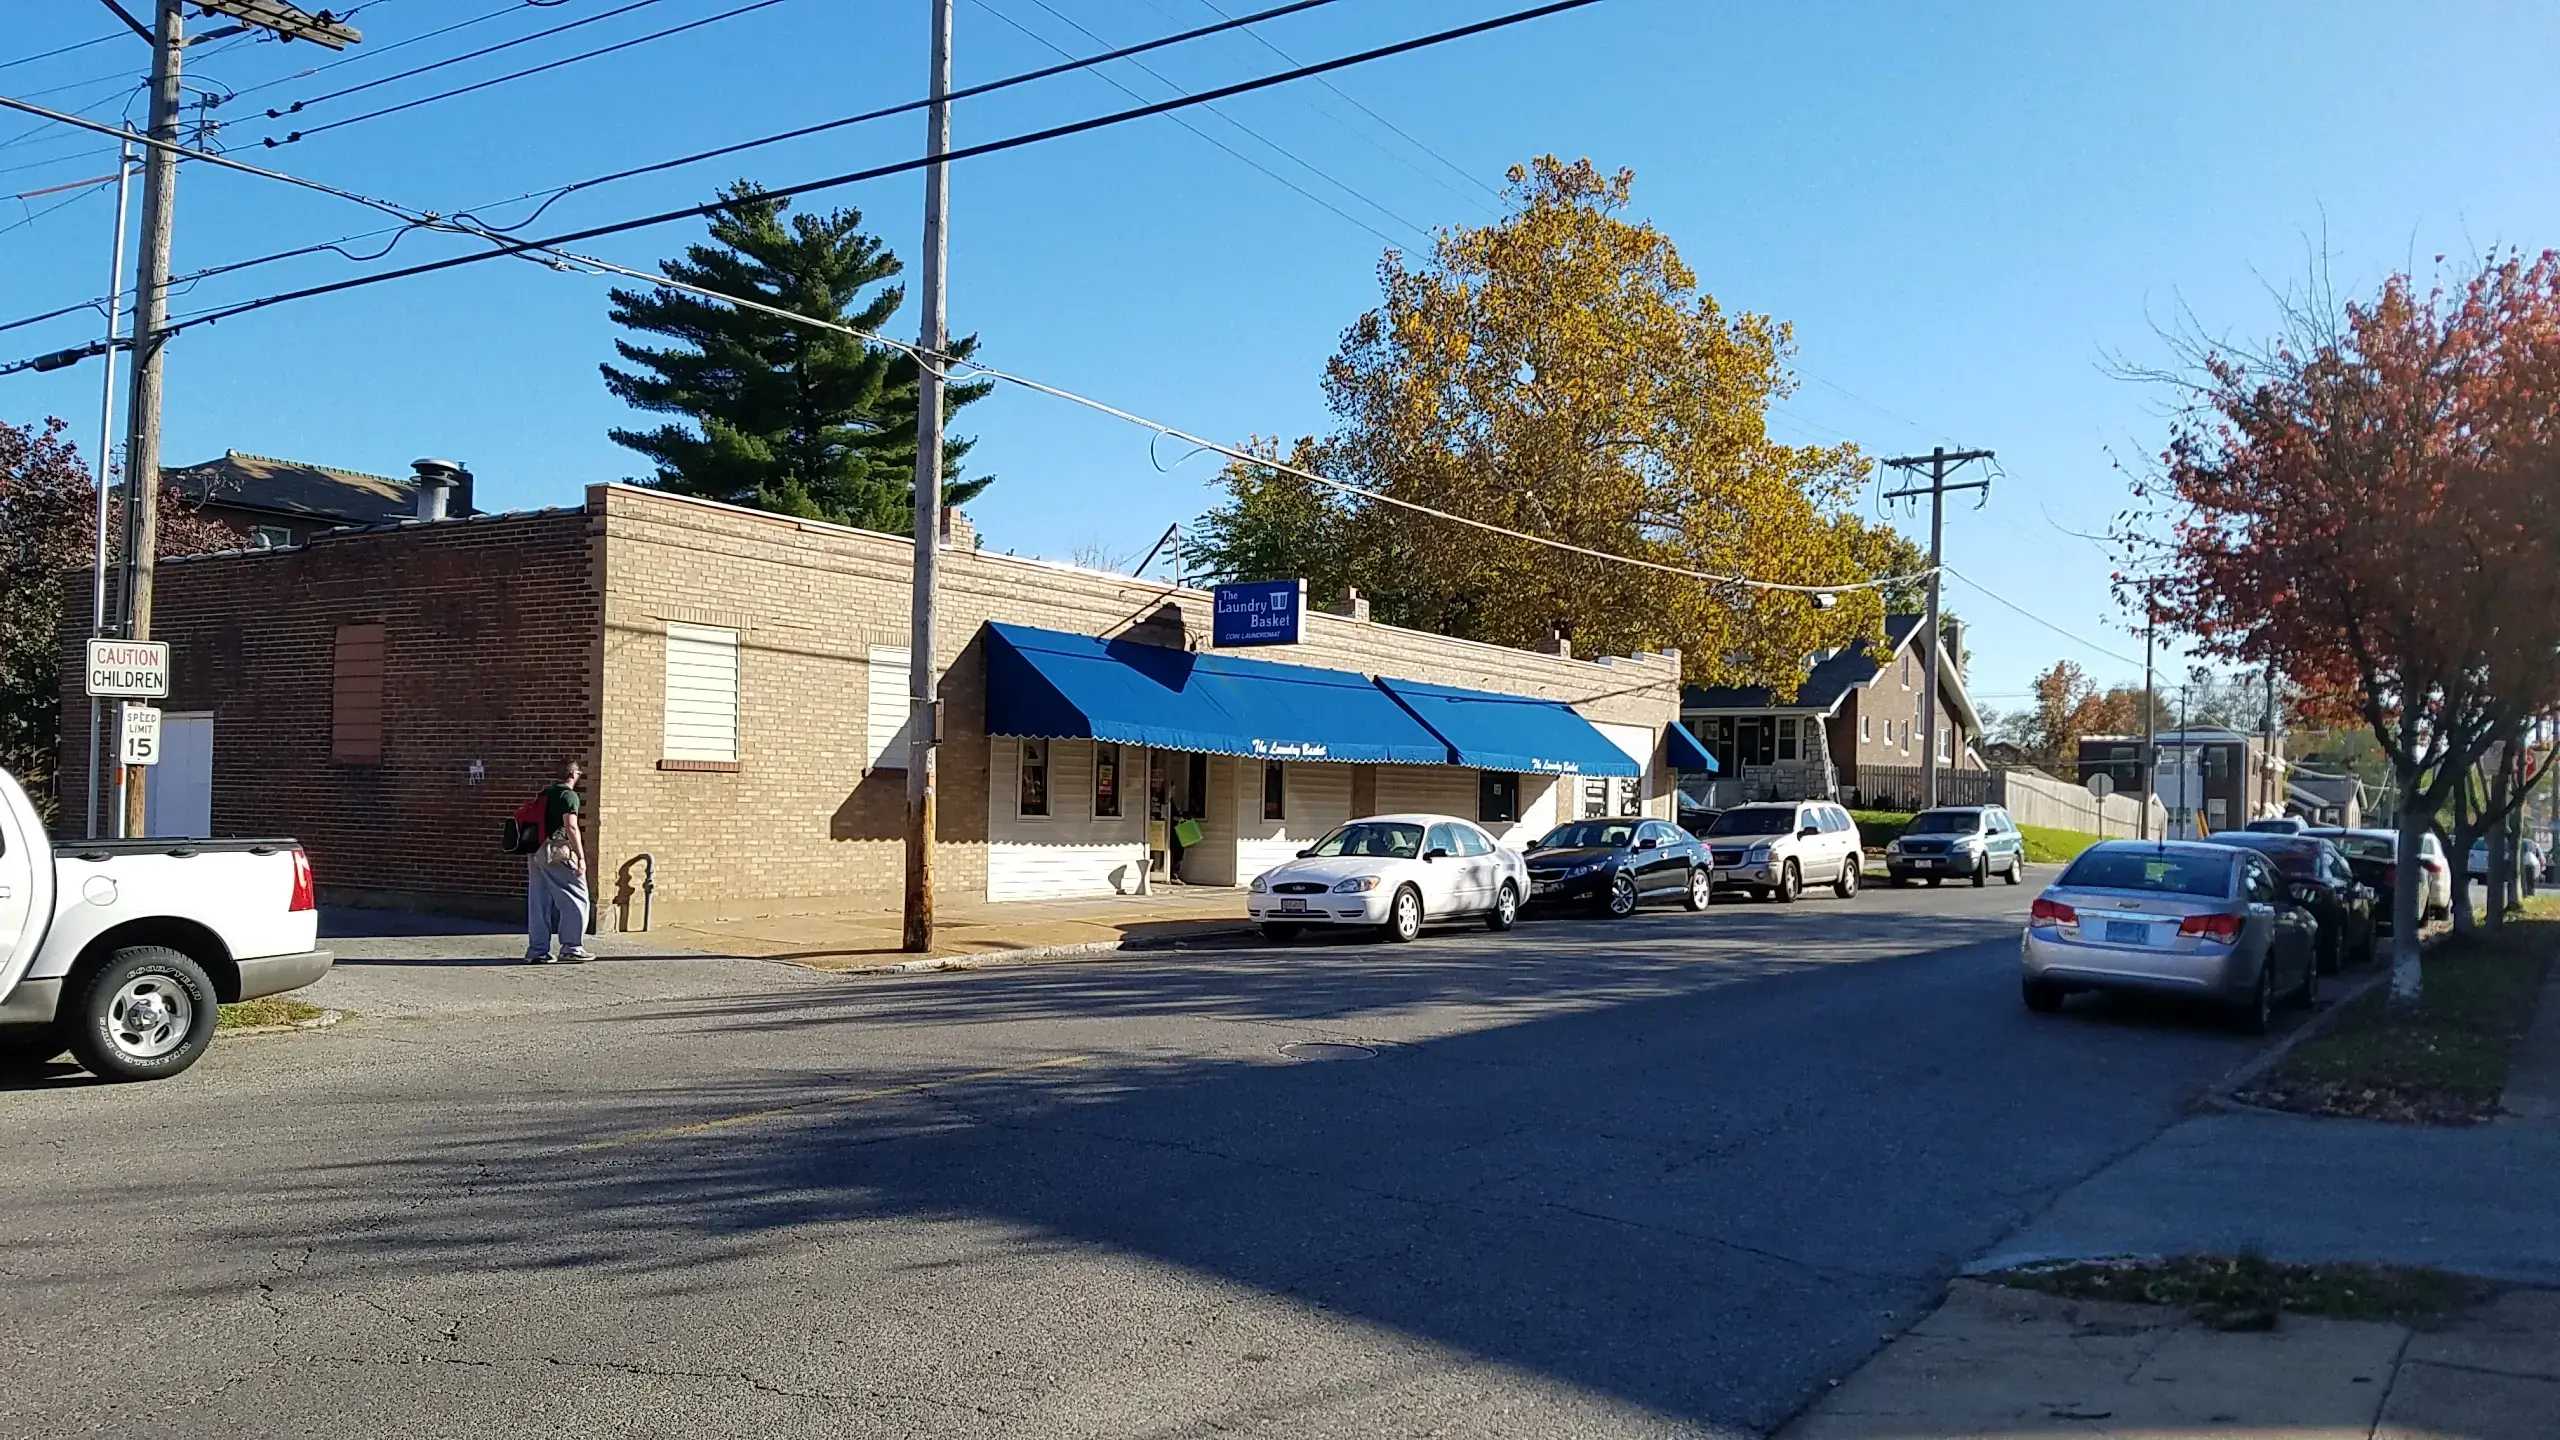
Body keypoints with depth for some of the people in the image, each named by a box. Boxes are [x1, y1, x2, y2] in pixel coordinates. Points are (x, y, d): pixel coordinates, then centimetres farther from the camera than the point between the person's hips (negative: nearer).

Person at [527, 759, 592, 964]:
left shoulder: (545, 794, 16)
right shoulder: (569, 795, -8)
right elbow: (571, 828, -17)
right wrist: (581, 857, -17)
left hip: (536, 853, 8)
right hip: (557, 854, -8)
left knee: (538, 903, 10)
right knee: (575, 898, 1)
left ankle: (537, 950, 12)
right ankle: (572, 947, 0)